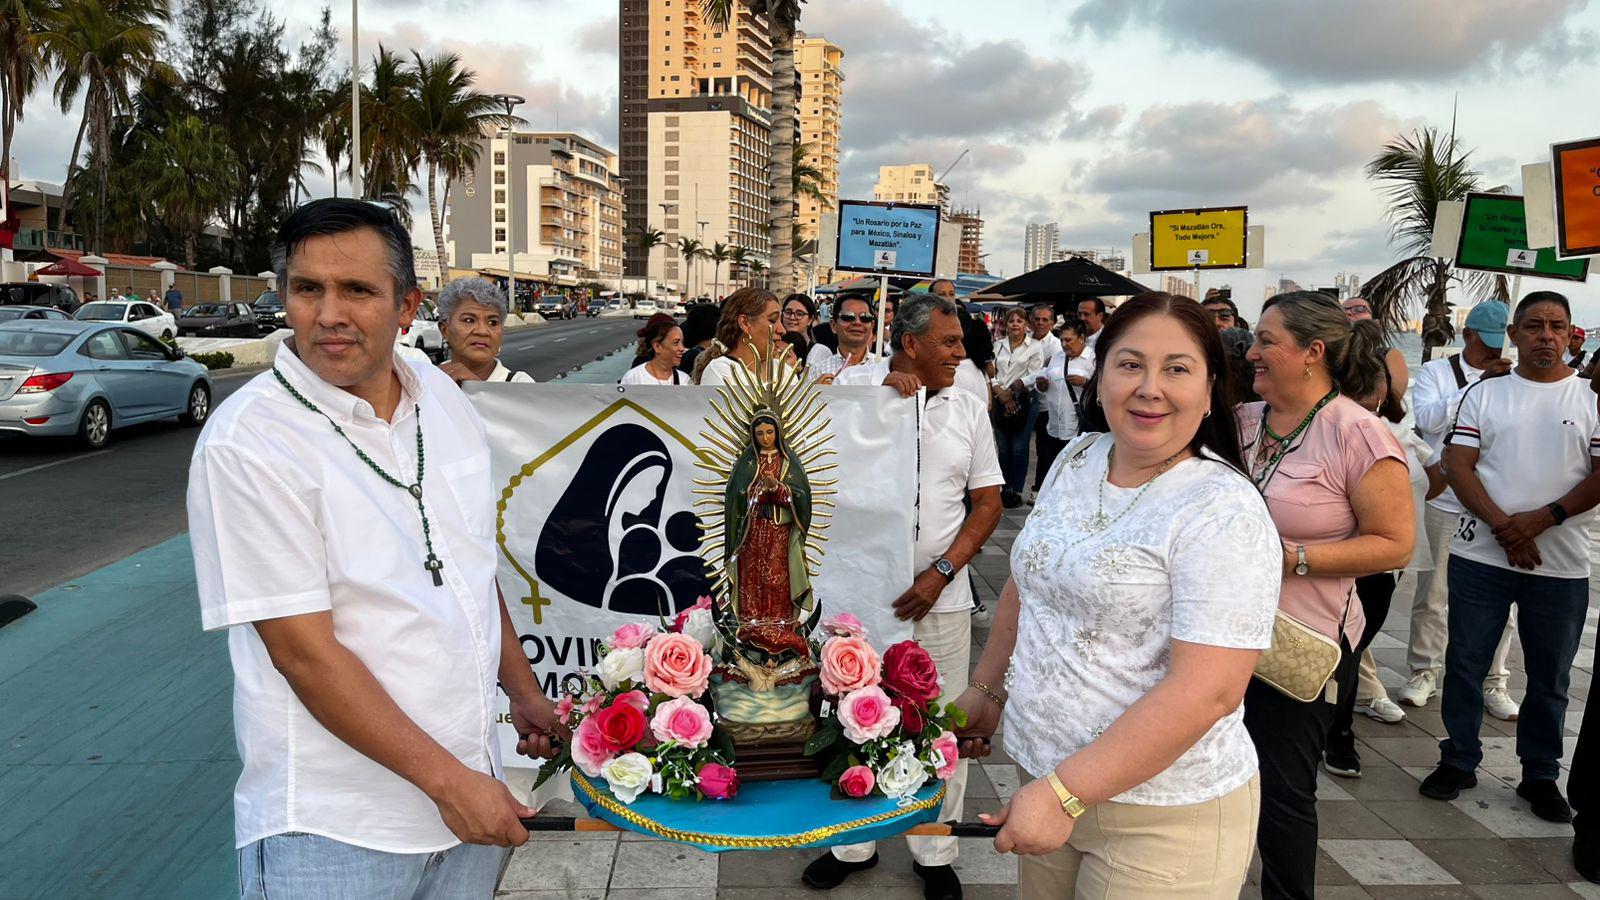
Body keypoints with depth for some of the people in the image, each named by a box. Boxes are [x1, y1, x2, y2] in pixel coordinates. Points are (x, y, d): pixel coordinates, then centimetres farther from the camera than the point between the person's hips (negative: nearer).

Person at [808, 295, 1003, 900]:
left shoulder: (968, 409, 3)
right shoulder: (855, 385, -2)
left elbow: (988, 503, 4)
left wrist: (940, 573, -9)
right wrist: (882, 391, -16)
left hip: (940, 597, 1)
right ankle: (853, 845, 32)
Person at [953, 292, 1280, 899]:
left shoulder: (1223, 513, -19)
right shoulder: (1075, 460, 2)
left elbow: (1206, 692, -25)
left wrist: (1067, 793, -27)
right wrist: (986, 690, 15)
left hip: (1162, 820, -6)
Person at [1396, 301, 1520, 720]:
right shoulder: (1436, 371, 1)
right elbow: (1428, 419, -16)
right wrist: (1479, 385, -21)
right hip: (1446, 502, -2)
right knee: (1431, 594, 6)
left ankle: (1492, 681, 20)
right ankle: (1423, 672, 20)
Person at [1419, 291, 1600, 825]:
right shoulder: (1484, 394, 4)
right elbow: (1458, 466, -2)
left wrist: (1542, 519, -16)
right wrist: (1503, 526, -14)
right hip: (1481, 556, 0)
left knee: (1549, 678, 10)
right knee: (1465, 664, 6)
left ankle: (1540, 775, 26)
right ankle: (1458, 761, 21)